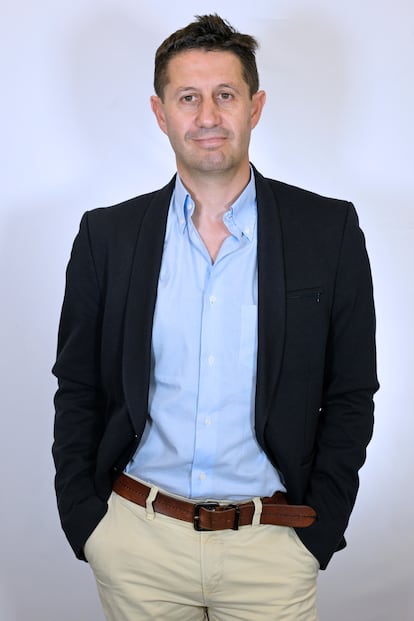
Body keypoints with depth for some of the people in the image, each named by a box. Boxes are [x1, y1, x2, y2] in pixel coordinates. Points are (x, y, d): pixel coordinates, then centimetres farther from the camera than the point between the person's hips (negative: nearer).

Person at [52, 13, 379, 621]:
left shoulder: (330, 230, -4)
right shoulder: (107, 235, 0)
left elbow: (350, 397, 0)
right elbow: (77, 390, 6)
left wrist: (318, 531, -4)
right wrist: (83, 521, 0)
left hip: (272, 546, -1)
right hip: (136, 541, 1)